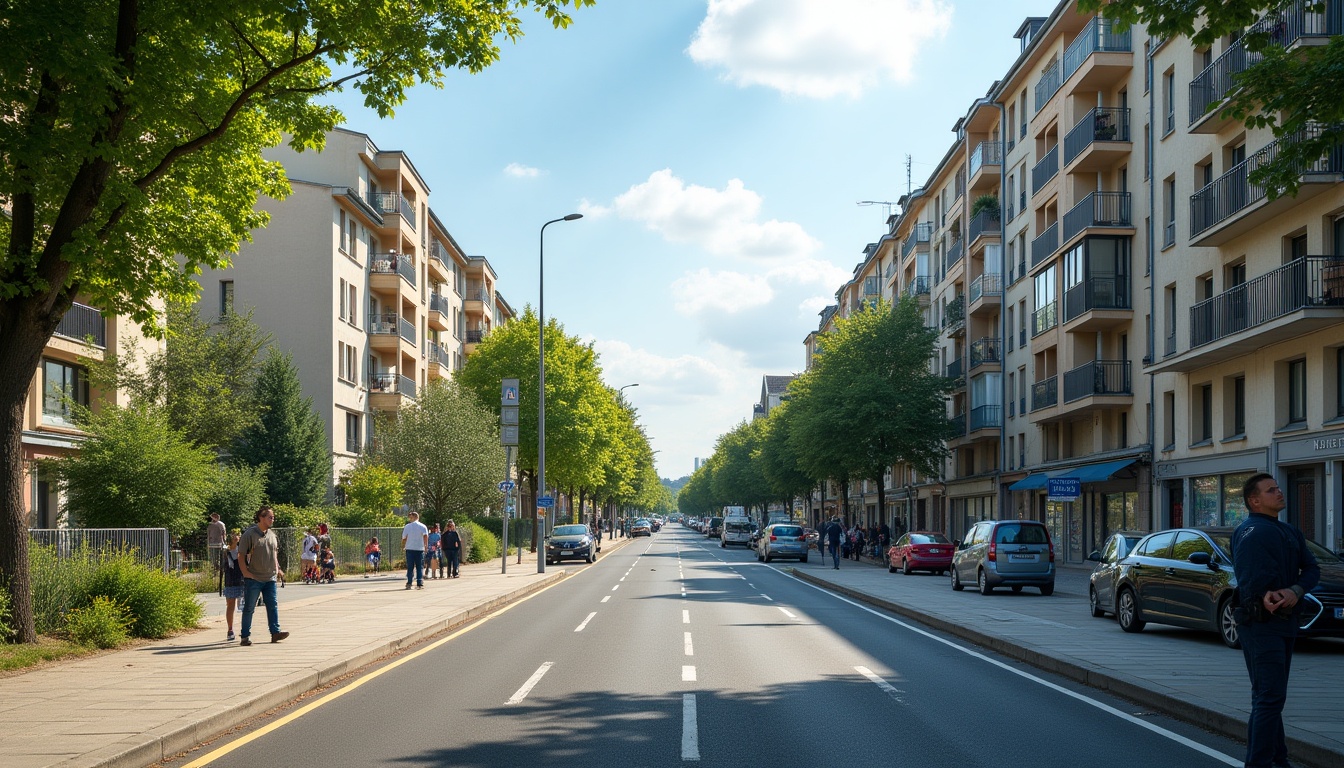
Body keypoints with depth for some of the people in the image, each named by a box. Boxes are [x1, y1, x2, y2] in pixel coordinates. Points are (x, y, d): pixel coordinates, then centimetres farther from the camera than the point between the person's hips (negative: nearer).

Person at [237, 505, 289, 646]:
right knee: (249, 608, 1)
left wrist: (276, 568, 14)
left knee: (273, 606, 4)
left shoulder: (271, 534, 11)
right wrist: (245, 572, -15)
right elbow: (241, 555, -10)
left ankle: (275, 632, 7)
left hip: (270, 578, 6)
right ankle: (245, 637, 7)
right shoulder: (249, 534, -10)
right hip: (253, 579, -6)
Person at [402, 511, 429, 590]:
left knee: (410, 567, 6)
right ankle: (420, 584, -3)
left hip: (410, 549, 0)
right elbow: (426, 536, -12)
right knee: (420, 567, 5)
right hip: (420, 549, 0)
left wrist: (403, 546, 17)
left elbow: (404, 538, 2)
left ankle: (409, 583, -2)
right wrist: (426, 545, -7)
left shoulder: (407, 526, 1)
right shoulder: (423, 526, 2)